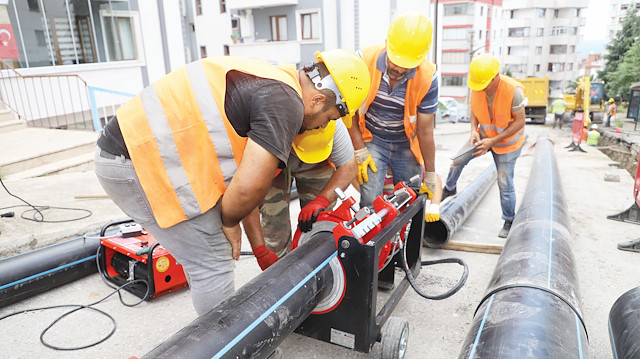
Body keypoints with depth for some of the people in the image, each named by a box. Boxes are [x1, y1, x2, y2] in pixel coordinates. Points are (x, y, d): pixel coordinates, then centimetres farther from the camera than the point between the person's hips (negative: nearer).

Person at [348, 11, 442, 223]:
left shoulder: (427, 78, -18)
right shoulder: (364, 60, -20)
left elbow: (425, 131, -10)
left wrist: (431, 176, -2)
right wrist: (360, 152, -10)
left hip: (406, 146, 1)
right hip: (371, 140, -1)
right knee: (370, 203, -11)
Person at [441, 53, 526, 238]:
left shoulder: (514, 90, -32)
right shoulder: (476, 87, -18)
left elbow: (519, 122, -24)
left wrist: (492, 141, -29)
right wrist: (474, 130, -17)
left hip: (508, 141, -4)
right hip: (484, 135, 5)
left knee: (505, 184, -2)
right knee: (458, 160, 5)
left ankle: (509, 221, 19)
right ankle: (449, 188, 36)